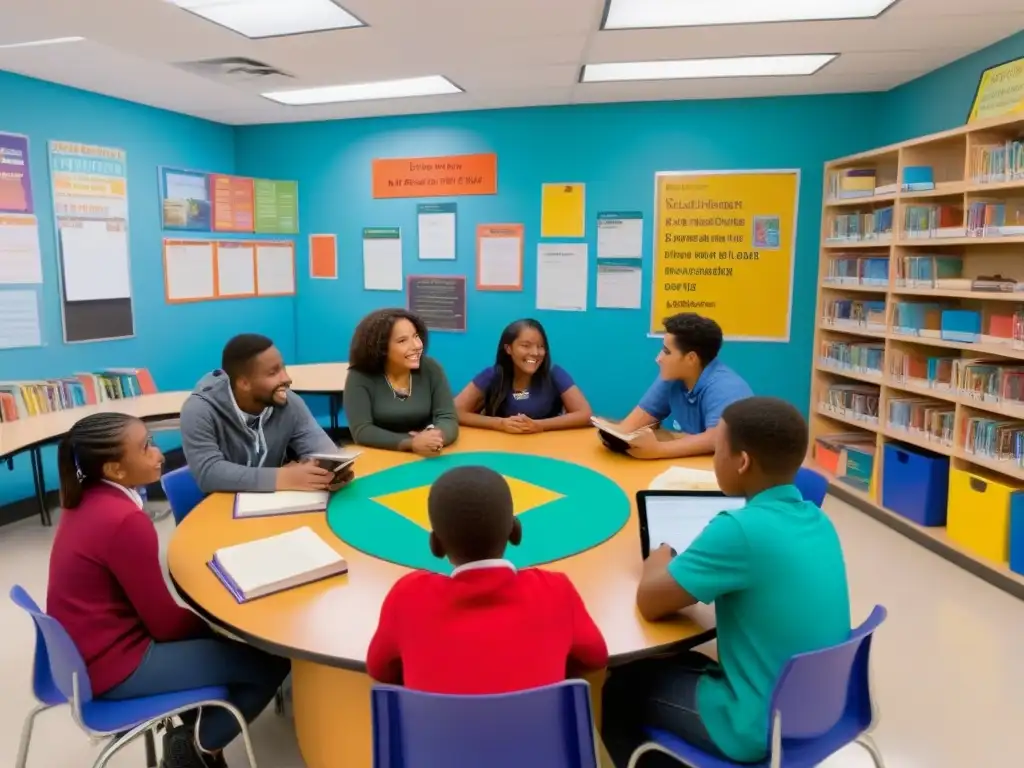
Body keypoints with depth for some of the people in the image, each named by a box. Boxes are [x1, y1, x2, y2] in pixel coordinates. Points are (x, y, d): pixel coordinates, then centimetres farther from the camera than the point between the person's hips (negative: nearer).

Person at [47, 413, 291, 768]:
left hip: (86, 648, 9)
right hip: (112, 665, -9)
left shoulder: (84, 499, -1)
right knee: (270, 662, -8)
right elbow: (165, 623, -19)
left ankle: (194, 726, 22)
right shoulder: (125, 520, -28)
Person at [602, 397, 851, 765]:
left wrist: (660, 558, 1)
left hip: (761, 730, -7)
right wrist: (684, 571, 6)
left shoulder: (739, 531, -28)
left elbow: (649, 603, -17)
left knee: (623, 685, 14)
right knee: (684, 664, 27)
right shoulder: (818, 521, -3)